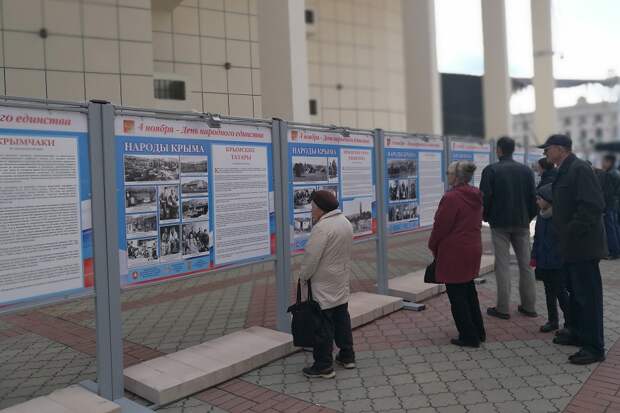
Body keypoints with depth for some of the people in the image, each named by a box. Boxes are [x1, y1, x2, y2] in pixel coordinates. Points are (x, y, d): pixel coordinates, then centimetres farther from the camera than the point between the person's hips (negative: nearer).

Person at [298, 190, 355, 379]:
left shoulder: (322, 227, -23)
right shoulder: (345, 222, 6)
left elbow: (311, 257, -22)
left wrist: (303, 276, -7)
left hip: (324, 286, -9)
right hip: (342, 282, 9)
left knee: (323, 324, 0)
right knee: (342, 318, 19)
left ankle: (324, 365, 8)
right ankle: (347, 356, 29)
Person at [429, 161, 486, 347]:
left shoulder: (451, 197, -20)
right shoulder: (476, 196, 7)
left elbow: (440, 226, -16)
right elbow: (476, 223, 14)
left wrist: (433, 246, 1)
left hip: (454, 252, -9)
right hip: (473, 249, 9)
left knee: (457, 295, 3)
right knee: (469, 291, 20)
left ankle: (469, 337, 10)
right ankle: (478, 332, 29)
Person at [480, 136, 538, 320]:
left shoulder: (491, 170, -8)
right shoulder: (526, 170, 4)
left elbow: (485, 198, -10)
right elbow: (533, 197, 4)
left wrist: (486, 217, 6)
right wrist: (529, 217, 17)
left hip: (499, 223, -4)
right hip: (522, 222, 4)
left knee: (502, 265, 0)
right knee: (526, 263, 11)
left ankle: (503, 308, 4)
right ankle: (529, 306, 18)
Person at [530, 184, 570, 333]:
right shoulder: (541, 217, 7)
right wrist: (534, 256, 12)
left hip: (558, 264, -7)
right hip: (544, 263, 7)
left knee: (561, 292, 2)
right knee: (549, 292, 15)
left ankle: (569, 322, 17)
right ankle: (552, 320, 26)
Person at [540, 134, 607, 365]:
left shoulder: (579, 169, -16)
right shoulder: (565, 171, 15)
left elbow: (593, 206, -24)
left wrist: (572, 233, -22)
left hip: (583, 246, -10)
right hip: (571, 246, 10)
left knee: (588, 295, -3)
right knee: (575, 292, 19)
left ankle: (594, 348, 6)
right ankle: (578, 333, 33)